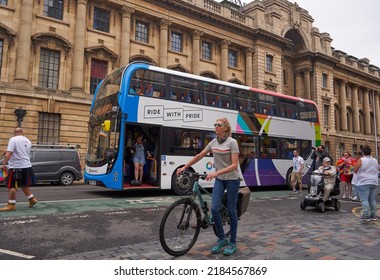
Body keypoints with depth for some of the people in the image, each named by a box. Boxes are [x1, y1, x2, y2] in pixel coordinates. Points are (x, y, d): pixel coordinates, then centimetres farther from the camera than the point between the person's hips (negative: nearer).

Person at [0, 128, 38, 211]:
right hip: (27, 166, 7)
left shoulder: (13, 139, -9)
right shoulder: (28, 141, 11)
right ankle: (32, 199, 23)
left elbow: (9, 153, -18)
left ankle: (11, 205, 2)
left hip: (16, 167, -7)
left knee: (12, 186, 0)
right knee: (24, 185, 21)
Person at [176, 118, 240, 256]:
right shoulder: (213, 142, 4)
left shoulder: (232, 142, -13)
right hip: (219, 179, 5)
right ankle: (221, 239, 14)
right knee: (214, 208, -7)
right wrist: (184, 167, 8)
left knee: (231, 210, 2)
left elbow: (234, 165, -20)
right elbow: (199, 156, 11)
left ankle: (232, 243, 17)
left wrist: (216, 172, -31)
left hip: (232, 179, -4)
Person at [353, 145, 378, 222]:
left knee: (364, 199, -6)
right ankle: (373, 215, 16)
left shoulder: (361, 160, -11)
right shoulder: (375, 160, 10)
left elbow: (355, 170, -9)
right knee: (372, 200, 11)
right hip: (374, 182, 6)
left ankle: (366, 216, -10)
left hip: (364, 183, -6)